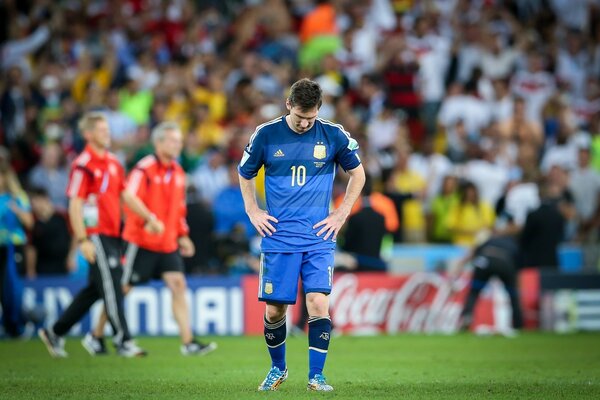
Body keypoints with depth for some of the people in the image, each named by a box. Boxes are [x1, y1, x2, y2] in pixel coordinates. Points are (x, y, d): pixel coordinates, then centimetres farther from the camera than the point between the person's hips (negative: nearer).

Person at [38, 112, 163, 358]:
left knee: (95, 289, 12)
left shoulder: (113, 162, 14)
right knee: (111, 287, -9)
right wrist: (83, 241, -19)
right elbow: (74, 204, -14)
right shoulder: (83, 165, -11)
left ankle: (55, 333, 21)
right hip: (95, 235, -9)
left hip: (112, 234, 9)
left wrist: (149, 218, 13)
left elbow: (126, 195, 20)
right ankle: (123, 342, -7)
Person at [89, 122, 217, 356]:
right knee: (122, 289, 2)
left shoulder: (178, 172, 11)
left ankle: (188, 343, -8)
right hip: (142, 241, -7)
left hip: (168, 244, 7)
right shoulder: (144, 170, -13)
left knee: (178, 284, -6)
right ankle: (96, 337, 17)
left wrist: (183, 235, 14)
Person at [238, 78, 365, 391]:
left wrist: (341, 215, 7)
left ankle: (316, 375, -5)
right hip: (278, 237, 1)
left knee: (318, 301, -14)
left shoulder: (333, 135, -1)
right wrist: (253, 212, 6)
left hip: (319, 237, 0)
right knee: (274, 308, 1)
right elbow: (245, 174, 15)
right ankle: (278, 368, 25)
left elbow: (357, 173, 14)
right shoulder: (266, 135, -1)